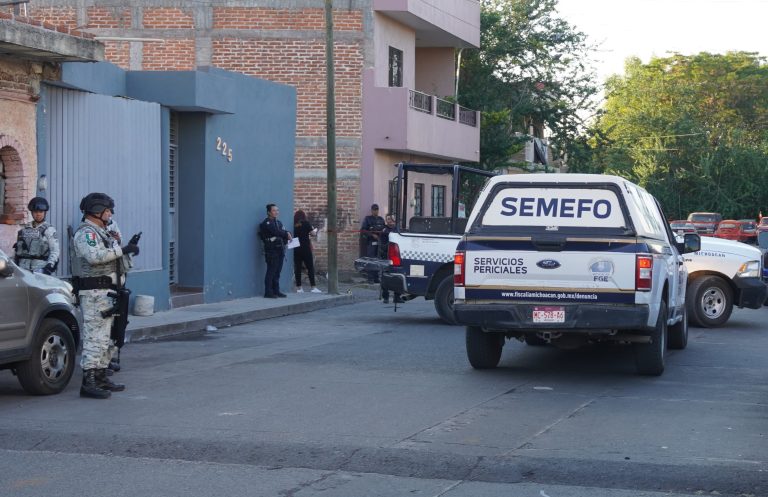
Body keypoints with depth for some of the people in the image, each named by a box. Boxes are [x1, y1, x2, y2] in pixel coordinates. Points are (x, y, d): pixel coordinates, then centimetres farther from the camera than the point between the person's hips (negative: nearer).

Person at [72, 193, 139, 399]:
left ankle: (101, 376, 24)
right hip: (94, 291, -11)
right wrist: (121, 250, -26)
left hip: (106, 292, 11)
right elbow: (94, 256, -30)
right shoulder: (85, 233, -13)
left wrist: (126, 249, 13)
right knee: (95, 337, -12)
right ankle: (88, 382, -13)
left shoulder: (100, 232, 19)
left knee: (103, 337, 16)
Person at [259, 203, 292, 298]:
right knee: (271, 272, -8)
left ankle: (276, 291, 14)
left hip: (280, 250, 8)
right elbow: (275, 232, -19)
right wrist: (287, 234, -11)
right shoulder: (266, 223, -7)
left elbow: (282, 233, 16)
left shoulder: (279, 223, 20)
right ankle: (268, 293, -6)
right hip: (271, 250, -8)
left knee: (277, 272, 9)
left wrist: (287, 237, -6)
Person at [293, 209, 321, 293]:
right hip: (305, 248, -4)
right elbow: (312, 232, -6)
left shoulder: (293, 225, 4)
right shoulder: (306, 223, -5)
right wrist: (315, 229, 16)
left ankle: (299, 288, 5)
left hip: (296, 249, 4)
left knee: (297, 268, 5)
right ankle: (313, 287, -4)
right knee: (310, 267, 1)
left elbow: (291, 236, 9)